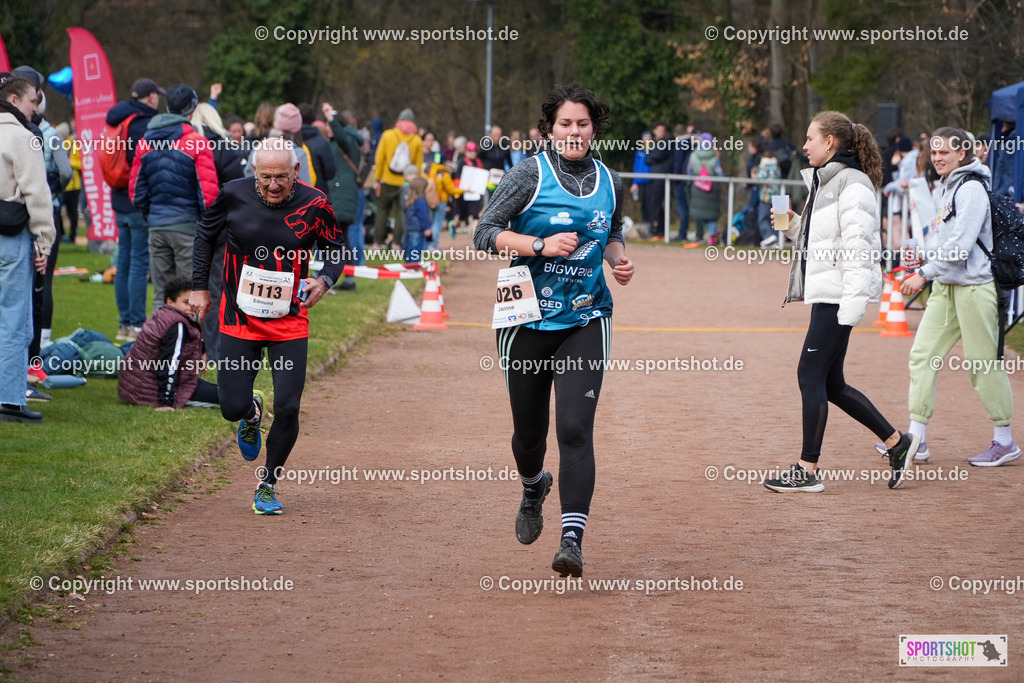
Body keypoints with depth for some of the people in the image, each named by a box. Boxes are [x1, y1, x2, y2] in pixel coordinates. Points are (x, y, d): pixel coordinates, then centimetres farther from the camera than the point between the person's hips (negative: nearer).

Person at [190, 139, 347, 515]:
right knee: (233, 408, -4)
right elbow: (205, 235, 11)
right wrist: (200, 287, 9)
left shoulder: (313, 204, -9)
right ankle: (252, 412, 35)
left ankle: (268, 484, 12)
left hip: (289, 322, -1)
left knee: (287, 409, -9)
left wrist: (325, 280, -13)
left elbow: (337, 247, 6)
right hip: (239, 318, 1)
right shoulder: (235, 195, -7)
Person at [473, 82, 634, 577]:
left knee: (575, 428, -15)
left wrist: (619, 260, 3)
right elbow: (485, 234, -8)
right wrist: (543, 245, -20)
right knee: (529, 431, 11)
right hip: (528, 320, -1)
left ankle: (572, 540, -18)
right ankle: (533, 487, 47)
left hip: (586, 320, 1)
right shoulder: (530, 174, -5)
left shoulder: (609, 182, 7)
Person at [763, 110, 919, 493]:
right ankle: (897, 443, 19)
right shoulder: (824, 182, 17)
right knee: (830, 383, 11)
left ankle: (808, 471, -2)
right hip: (825, 293, 10)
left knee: (811, 375, -7)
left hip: (839, 295, -10)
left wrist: (852, 304, -23)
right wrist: (792, 224, 8)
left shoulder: (852, 184, -13)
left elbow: (858, 246, -19)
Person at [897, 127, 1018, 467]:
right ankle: (916, 438, 5)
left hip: (974, 285, -9)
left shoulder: (971, 188, -13)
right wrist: (924, 255, 10)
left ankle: (1004, 441, 7)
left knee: (983, 362, -3)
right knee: (922, 355, 3)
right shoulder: (944, 188, 15)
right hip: (945, 286, 9)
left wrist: (924, 274, -19)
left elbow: (961, 245, -20)